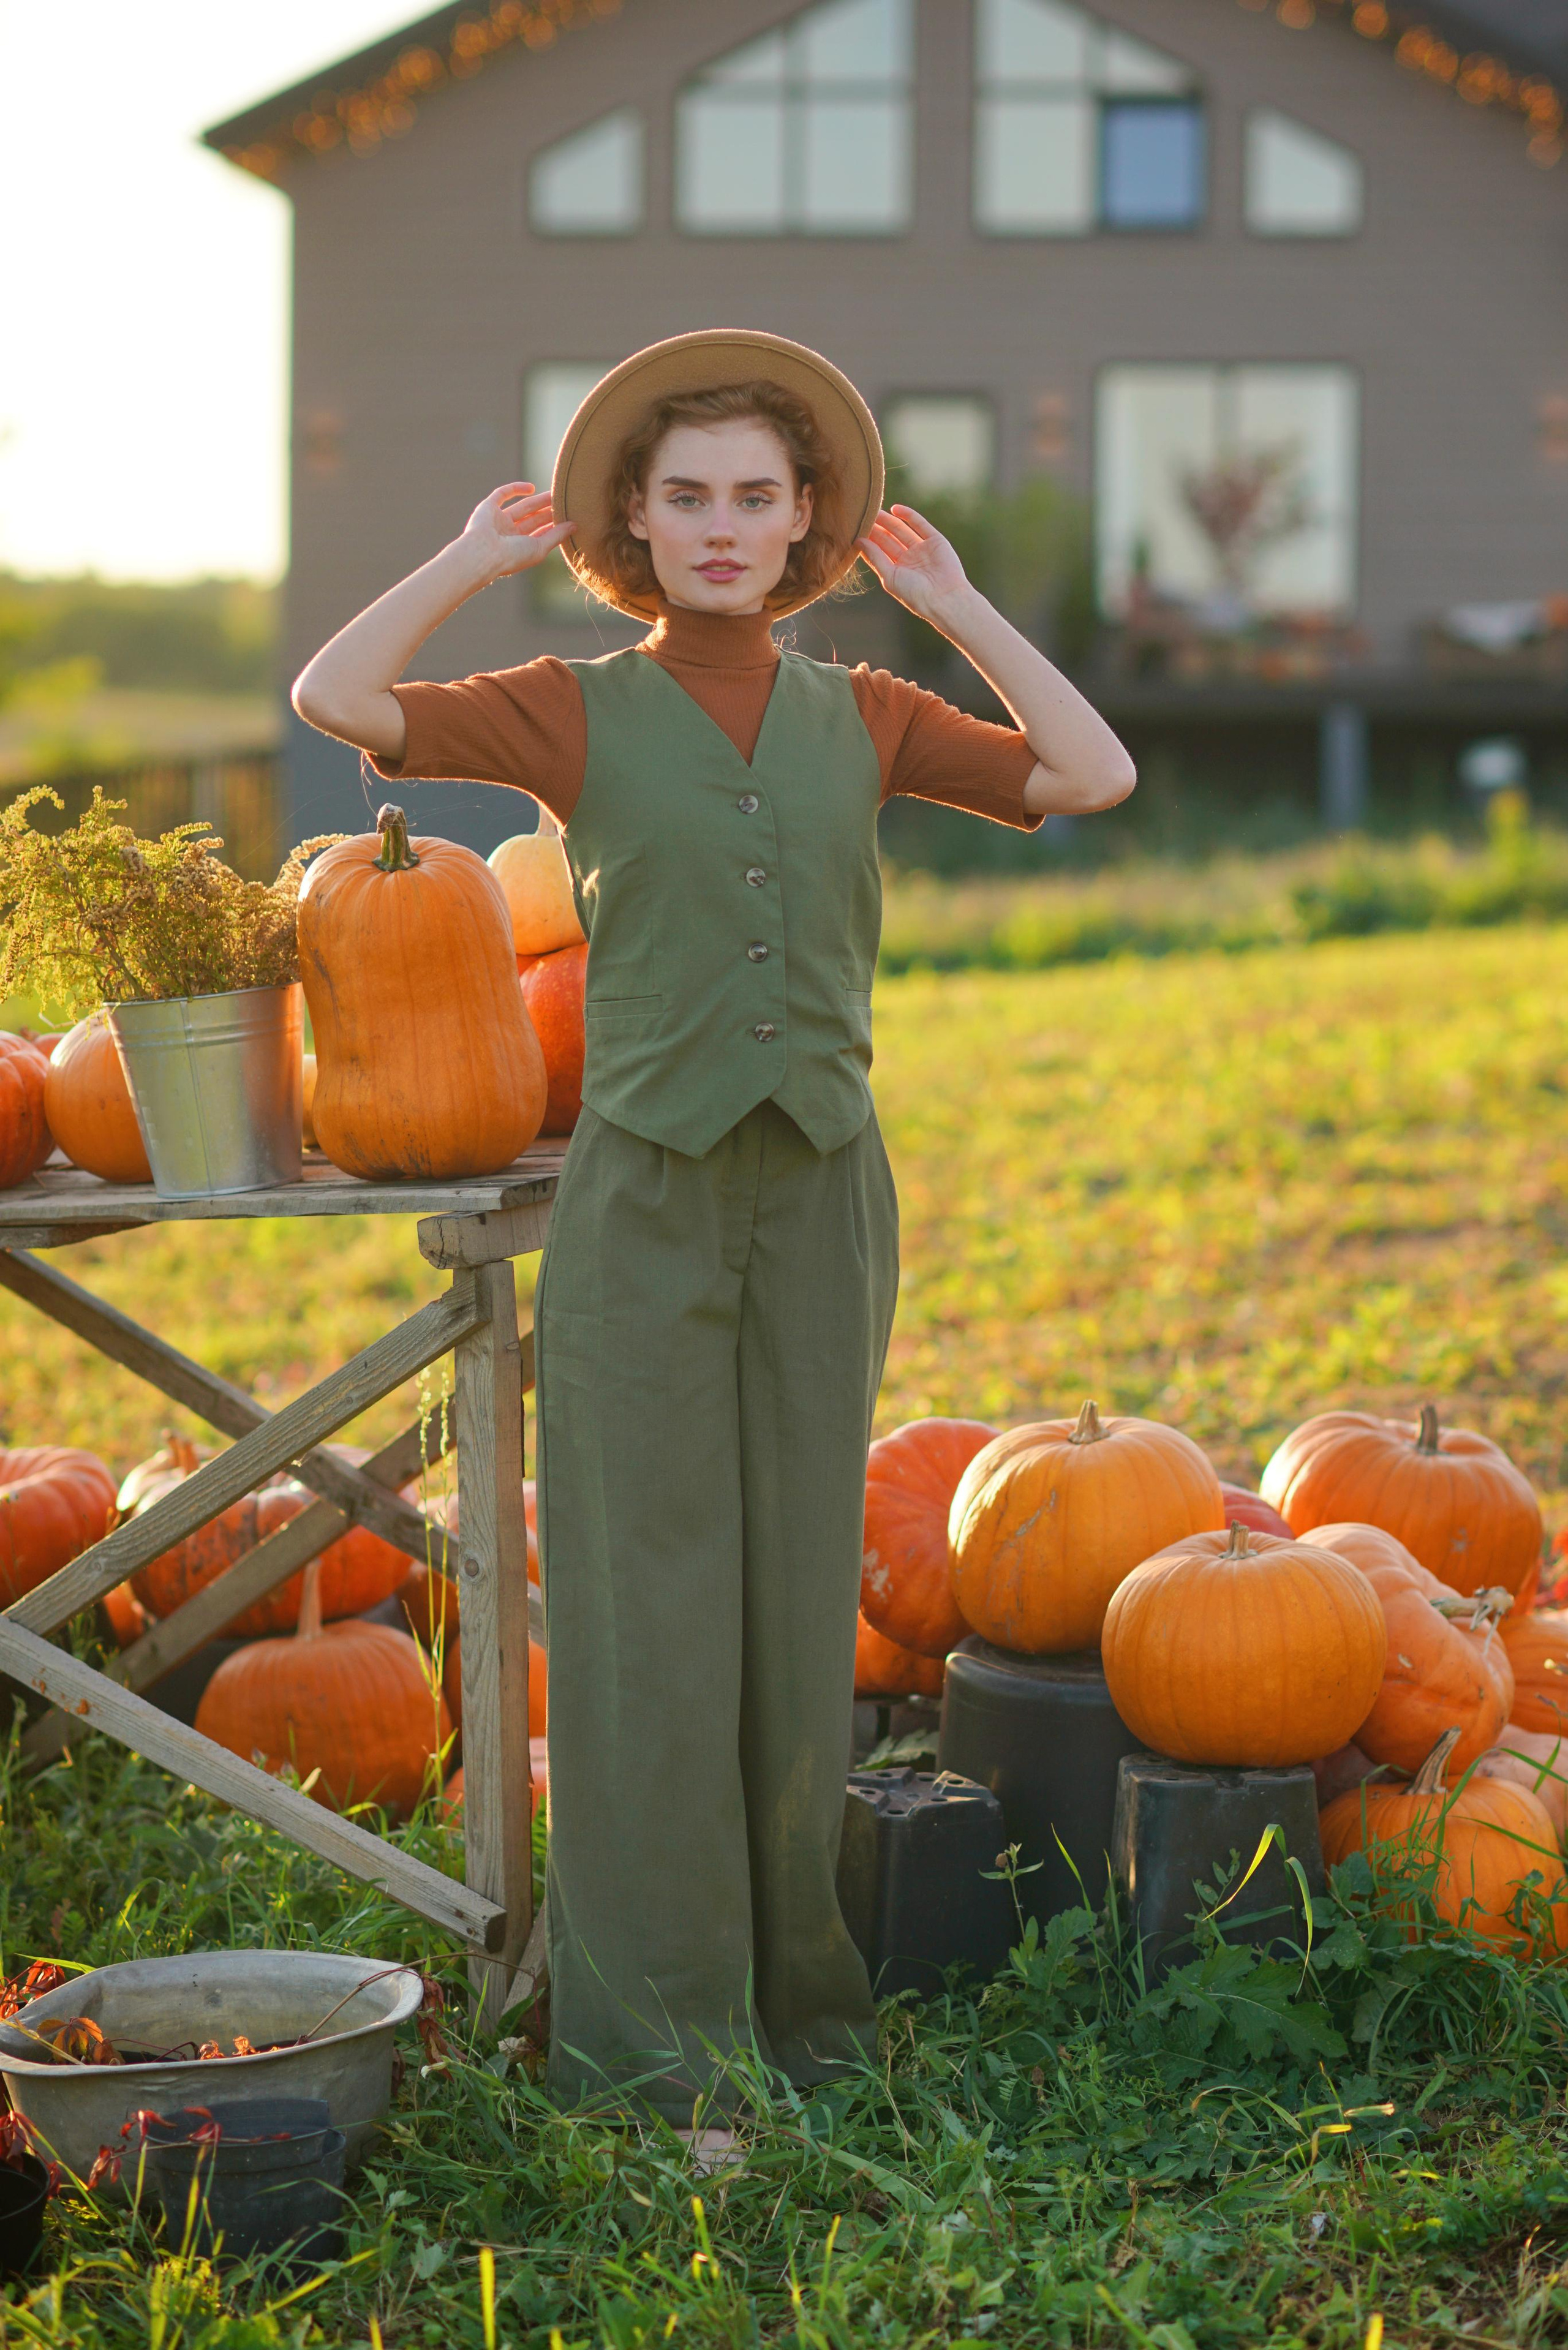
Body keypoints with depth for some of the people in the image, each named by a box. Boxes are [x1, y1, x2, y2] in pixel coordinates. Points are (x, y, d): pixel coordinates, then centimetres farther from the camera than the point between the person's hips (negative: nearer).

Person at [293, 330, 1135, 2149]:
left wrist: (956, 607, 2)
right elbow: (335, 701, -13)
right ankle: (650, 2028, 7)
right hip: (643, 1198, -2)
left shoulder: (863, 719, 9)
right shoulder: (578, 713, 1)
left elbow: (1092, 780, -2)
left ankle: (794, 1988, 21)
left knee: (798, 1599, 8)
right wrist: (474, 560, -3)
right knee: (650, 1604, -2)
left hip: (820, 1195, 3)